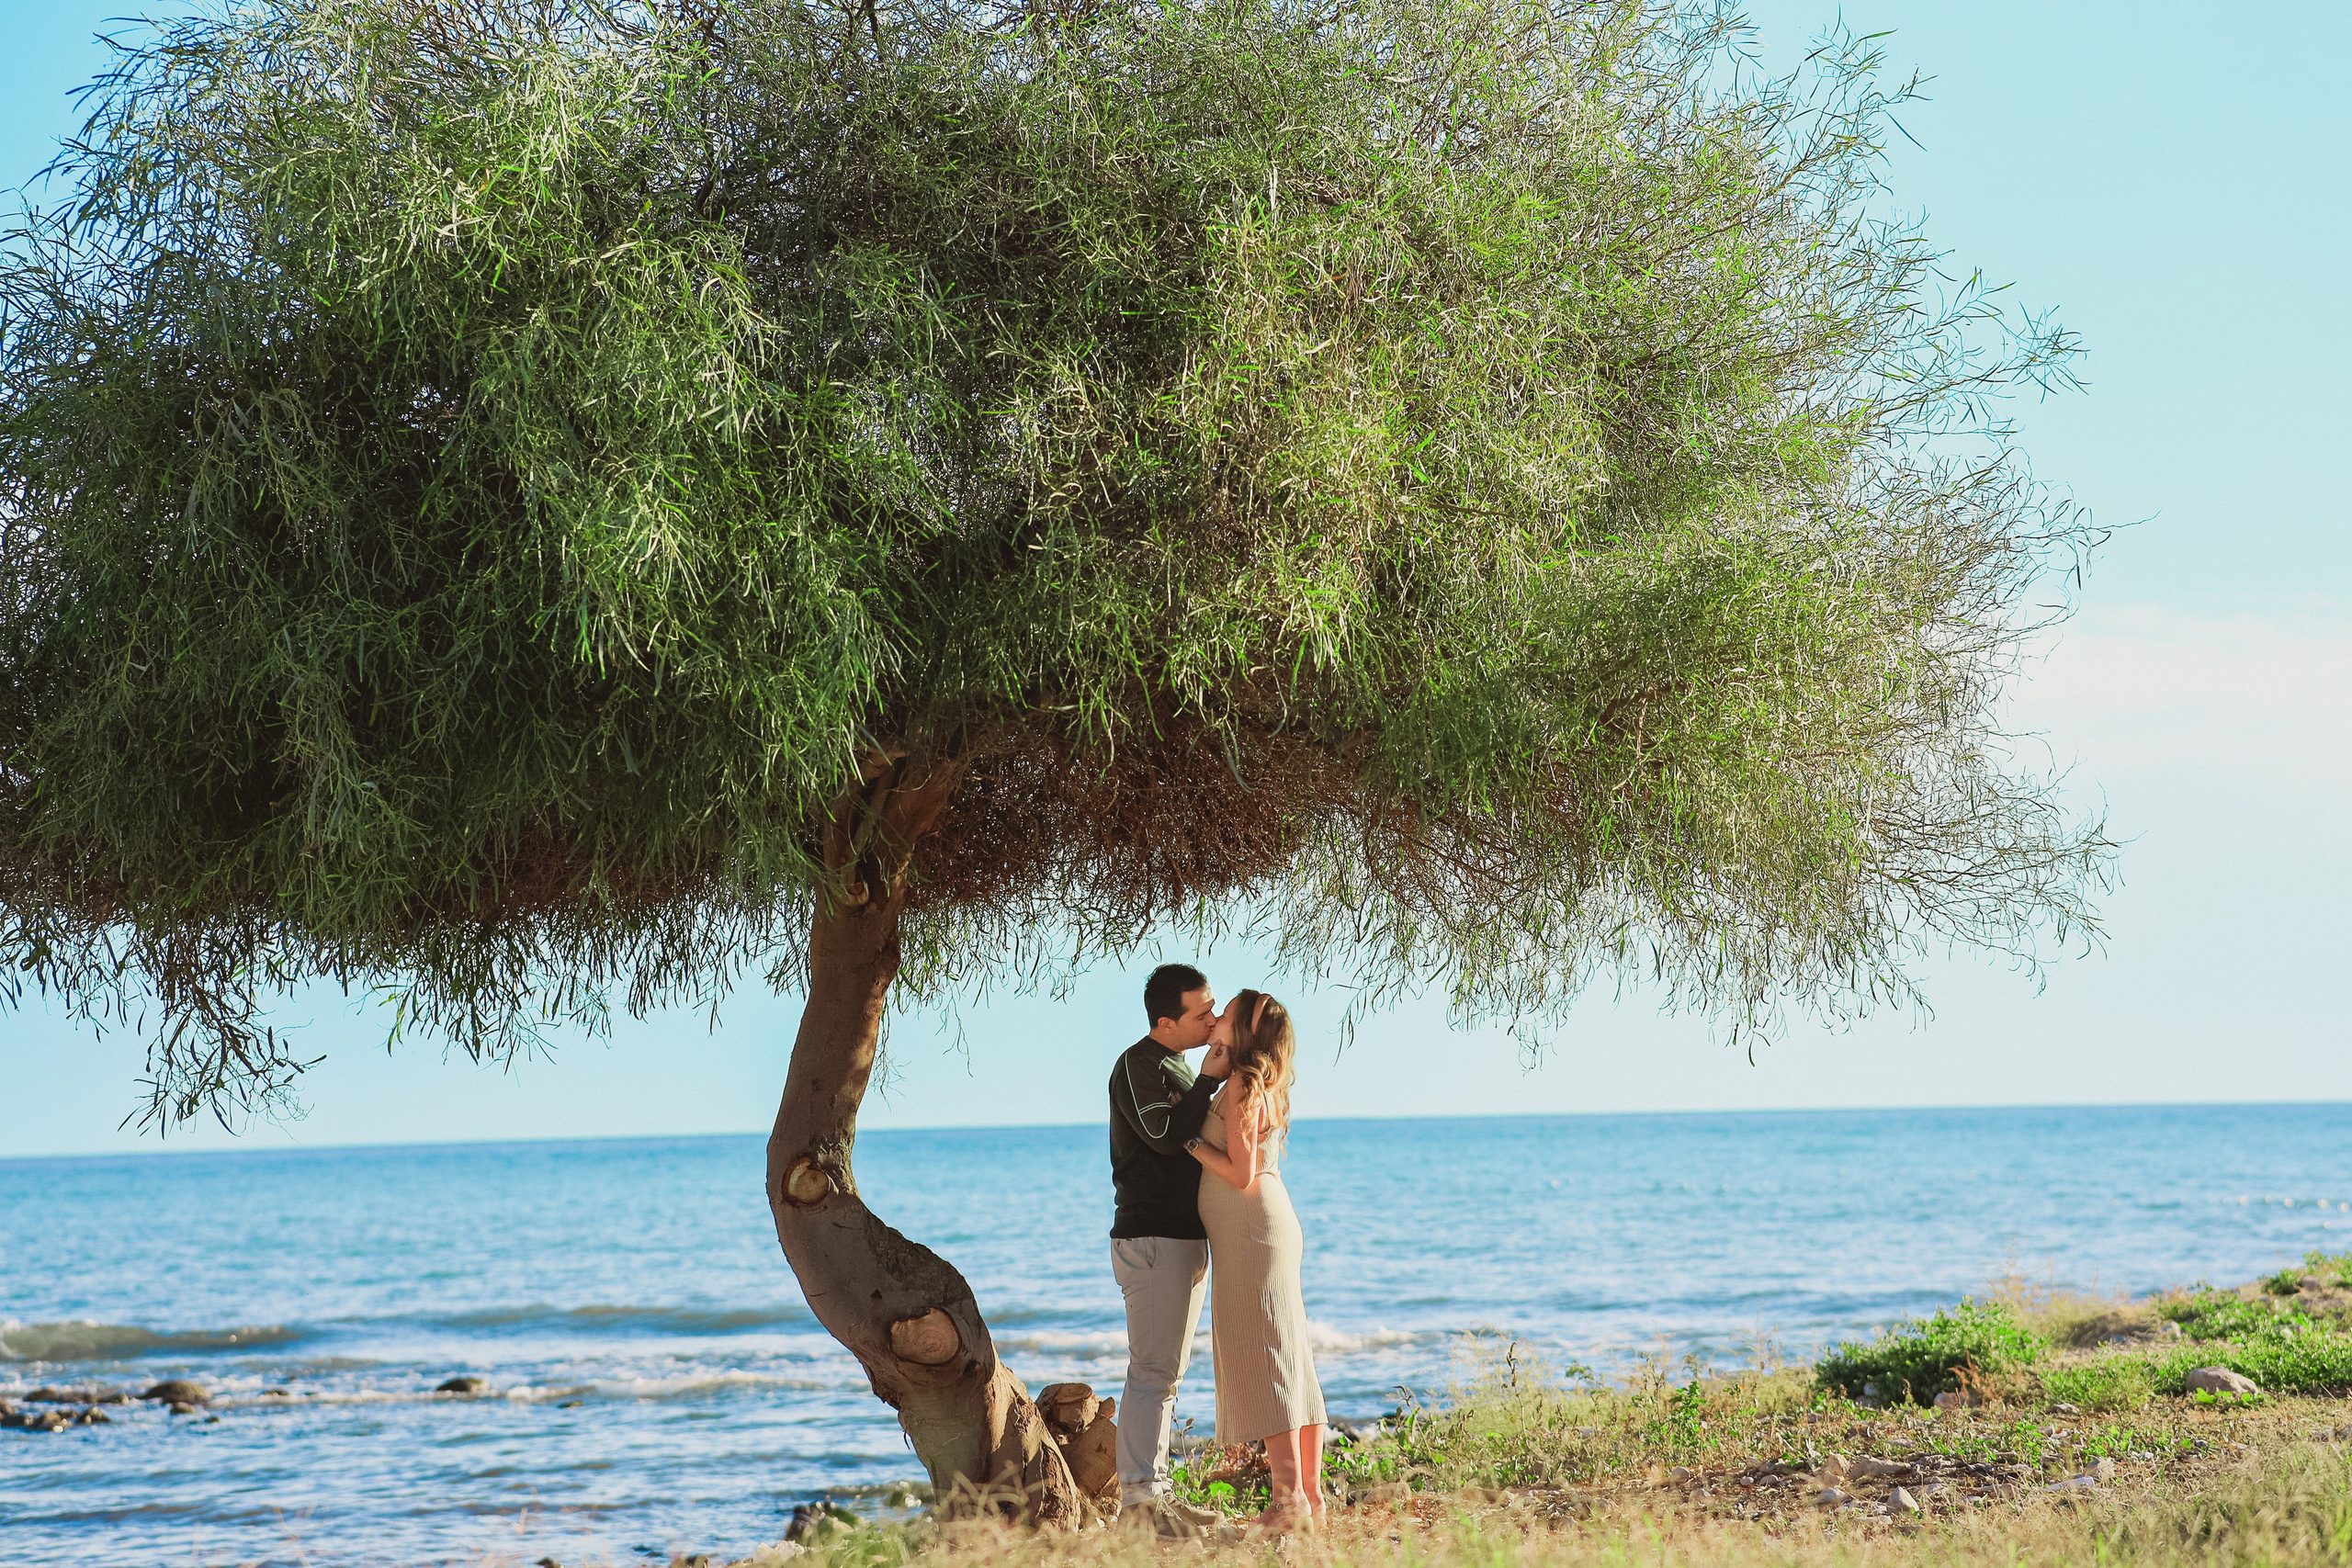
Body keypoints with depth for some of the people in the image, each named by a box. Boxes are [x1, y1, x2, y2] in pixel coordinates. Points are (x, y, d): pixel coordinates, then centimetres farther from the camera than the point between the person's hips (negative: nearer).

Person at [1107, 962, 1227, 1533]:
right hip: (1152, 1238, -10)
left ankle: (1155, 1490, 16)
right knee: (1152, 1371, -11)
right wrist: (1212, 1077, -21)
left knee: (1167, 1372, 11)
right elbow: (1165, 1135, -24)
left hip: (1185, 1239, 10)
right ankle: (1138, 1497, -10)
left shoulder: (1178, 1067, 18)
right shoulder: (1138, 1065, -11)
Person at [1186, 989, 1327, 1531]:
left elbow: (1241, 1173, -18)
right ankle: (1311, 1495, 9)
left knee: (1262, 1363, -11)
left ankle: (1289, 1501, -15)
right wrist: (1210, 1069, 15)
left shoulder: (1241, 1087, -13)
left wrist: (1191, 1141, -9)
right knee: (1291, 1364, 8)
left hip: (1250, 1231, -10)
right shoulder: (1262, 1088, 15)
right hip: (1272, 1225, 10)